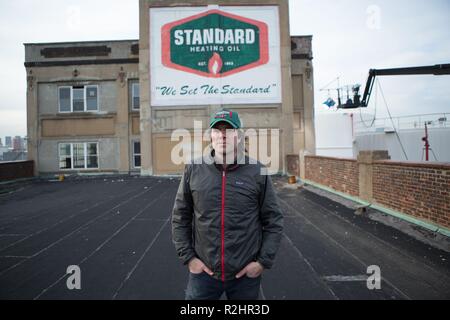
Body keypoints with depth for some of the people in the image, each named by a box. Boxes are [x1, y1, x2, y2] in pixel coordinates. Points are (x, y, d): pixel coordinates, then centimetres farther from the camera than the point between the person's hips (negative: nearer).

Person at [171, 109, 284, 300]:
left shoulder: (257, 172, -6)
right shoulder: (193, 170, -3)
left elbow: (274, 221, 0)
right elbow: (180, 218, 4)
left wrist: (263, 261, -4)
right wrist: (188, 257, -1)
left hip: (246, 274, 0)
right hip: (203, 272, 1)